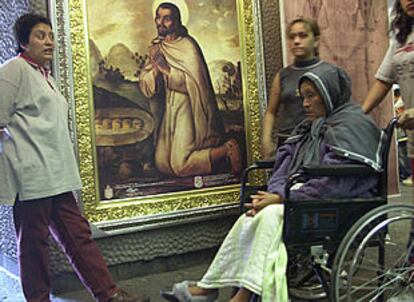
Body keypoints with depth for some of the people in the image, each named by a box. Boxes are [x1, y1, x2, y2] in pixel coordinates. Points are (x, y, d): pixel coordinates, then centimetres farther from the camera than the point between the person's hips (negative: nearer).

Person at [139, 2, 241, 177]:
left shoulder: (187, 46, -9)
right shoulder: (157, 47, 9)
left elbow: (193, 82, -20)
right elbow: (146, 86, 1)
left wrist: (166, 69, -23)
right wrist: (155, 67, -17)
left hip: (187, 108, -7)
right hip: (170, 109, 7)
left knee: (181, 164, -15)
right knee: (162, 163, 2)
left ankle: (228, 149, 1)